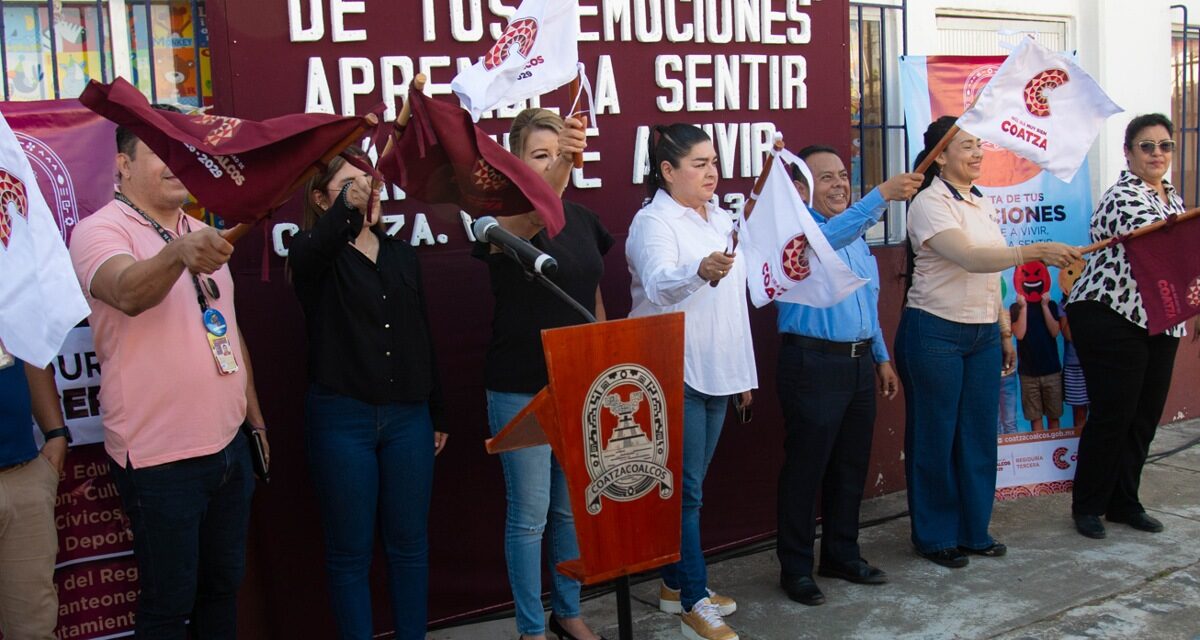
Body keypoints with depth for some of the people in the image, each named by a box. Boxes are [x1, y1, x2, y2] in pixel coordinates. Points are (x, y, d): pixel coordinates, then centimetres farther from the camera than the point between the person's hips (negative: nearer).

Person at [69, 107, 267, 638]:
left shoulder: (202, 235, 13)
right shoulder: (100, 230, -9)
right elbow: (129, 292, -32)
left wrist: (256, 418, 18)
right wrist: (177, 255, -52)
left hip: (229, 446, 7)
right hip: (160, 459, -6)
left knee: (224, 586, 17)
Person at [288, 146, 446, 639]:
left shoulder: (402, 254, 11)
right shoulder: (313, 254, -3)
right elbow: (317, 246, -30)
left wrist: (437, 413, 15)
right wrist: (350, 205, -50)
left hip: (408, 417, 4)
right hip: (341, 419, -4)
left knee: (409, 542, 11)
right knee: (350, 550, 6)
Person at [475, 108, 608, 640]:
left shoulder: (583, 219, 7)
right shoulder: (503, 220, -11)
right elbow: (531, 221, -37)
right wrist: (558, 166, -53)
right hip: (520, 391, -5)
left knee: (572, 508, 16)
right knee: (529, 514, 3)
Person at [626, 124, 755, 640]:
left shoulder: (722, 220, 13)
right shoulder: (653, 223, -11)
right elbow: (660, 285, -31)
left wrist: (744, 370, 20)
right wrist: (701, 271, -52)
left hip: (717, 375, 8)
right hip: (674, 378, -8)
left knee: (690, 484, 15)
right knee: (685, 489, -4)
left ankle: (674, 585, 26)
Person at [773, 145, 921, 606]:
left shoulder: (856, 234, 17)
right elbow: (827, 237, -33)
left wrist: (881, 358, 20)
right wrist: (882, 194, -40)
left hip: (859, 364, 8)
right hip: (813, 364, -8)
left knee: (851, 466, 15)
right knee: (805, 469, 0)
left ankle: (842, 555, 29)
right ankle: (795, 568, 12)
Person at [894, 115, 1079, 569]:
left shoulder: (982, 204, 12)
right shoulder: (929, 204, -13)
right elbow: (971, 259, -28)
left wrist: (1005, 330, 17)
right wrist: (1034, 252, -38)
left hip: (983, 334, 7)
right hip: (935, 333, -7)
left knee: (978, 434, 11)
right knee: (935, 438, 3)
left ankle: (974, 530, 25)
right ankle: (934, 536, 17)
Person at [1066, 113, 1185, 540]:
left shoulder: (1174, 200, 16)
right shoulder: (1124, 197, -12)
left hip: (1160, 324, 8)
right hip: (1112, 317, -8)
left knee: (1145, 417, 10)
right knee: (1112, 415, -4)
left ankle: (1124, 502, 22)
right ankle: (1087, 507, 10)